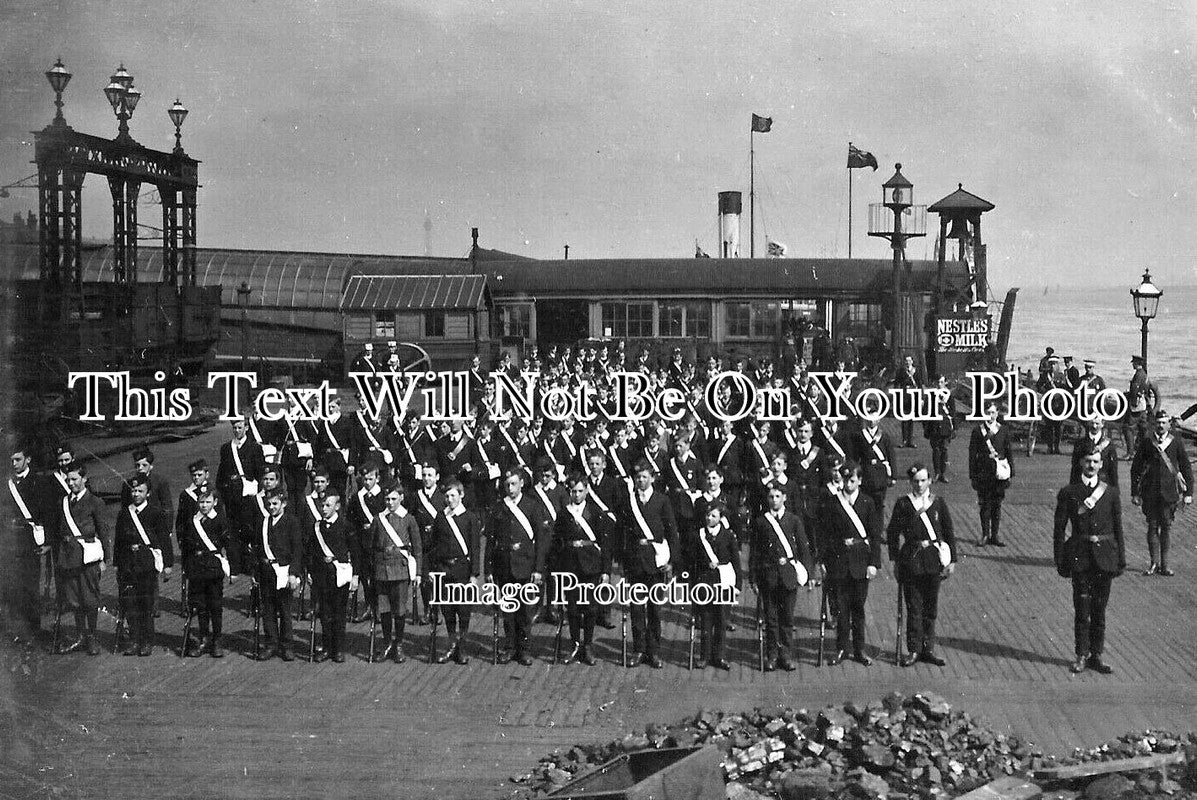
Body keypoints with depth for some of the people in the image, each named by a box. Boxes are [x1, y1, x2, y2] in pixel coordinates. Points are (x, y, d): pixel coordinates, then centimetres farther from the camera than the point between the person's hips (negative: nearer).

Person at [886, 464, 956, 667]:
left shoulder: (938, 503, 3)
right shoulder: (903, 503, -1)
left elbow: (948, 533, 8)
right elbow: (892, 533, 1)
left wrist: (951, 560, 5)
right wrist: (896, 559, -5)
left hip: (934, 559, 2)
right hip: (911, 559, -2)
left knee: (931, 607, 8)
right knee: (914, 606, 1)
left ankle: (928, 649, 18)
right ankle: (914, 650, 10)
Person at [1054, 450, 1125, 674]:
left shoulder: (1111, 492, 6)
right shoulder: (1068, 493, 2)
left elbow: (1118, 527, 8)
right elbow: (1059, 529, 3)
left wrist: (1121, 559, 4)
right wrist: (1060, 561, -2)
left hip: (1104, 555, 1)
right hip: (1080, 556, -1)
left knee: (1099, 609, 7)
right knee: (1082, 608, 0)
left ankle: (1097, 655, 16)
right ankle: (1082, 655, 10)